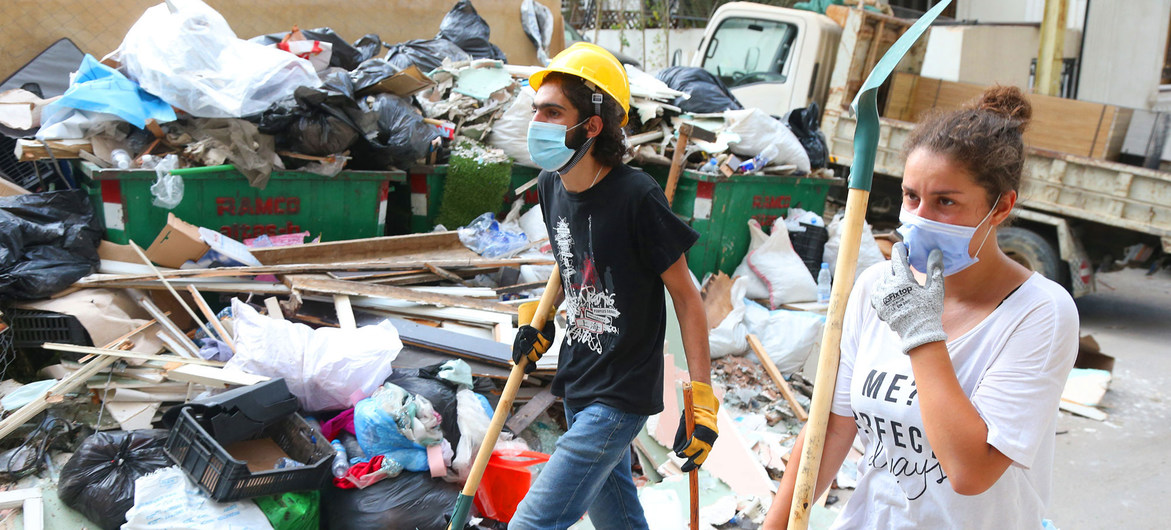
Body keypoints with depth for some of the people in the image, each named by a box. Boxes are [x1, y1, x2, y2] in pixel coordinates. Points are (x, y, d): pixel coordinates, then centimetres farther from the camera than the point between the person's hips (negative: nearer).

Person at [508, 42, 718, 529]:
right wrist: (540, 321, 12)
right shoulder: (551, 187, 1)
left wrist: (701, 400, -15)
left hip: (620, 395, -8)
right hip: (577, 387, 8)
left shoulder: (637, 198, -21)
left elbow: (685, 296, -14)